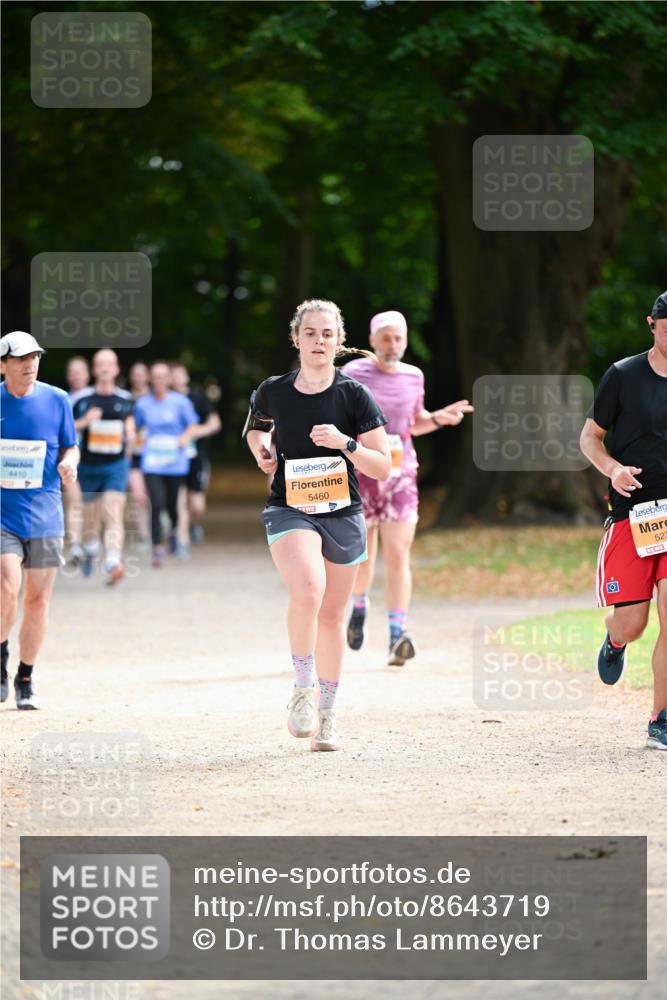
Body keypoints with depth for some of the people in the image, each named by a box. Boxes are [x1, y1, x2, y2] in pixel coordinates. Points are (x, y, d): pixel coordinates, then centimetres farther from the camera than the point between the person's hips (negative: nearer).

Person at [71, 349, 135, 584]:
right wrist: (85, 421, -17)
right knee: (91, 517, 13)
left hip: (116, 464, -1)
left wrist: (130, 436, 2)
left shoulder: (125, 399, 3)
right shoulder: (83, 399, -3)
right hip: (89, 465, 1)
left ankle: (113, 565, -27)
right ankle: (90, 551, 44)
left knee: (114, 514, -17)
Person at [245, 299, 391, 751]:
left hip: (342, 515, 1)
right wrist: (261, 448, 3)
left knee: (332, 618, 10)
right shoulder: (273, 391, 0)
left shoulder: (354, 395, -4)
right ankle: (303, 690, -14)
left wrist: (345, 443, -20)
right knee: (308, 590, -29)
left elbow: (382, 467, -4)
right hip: (289, 510, -1)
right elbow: (256, 426, 24)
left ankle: (326, 716, 26)